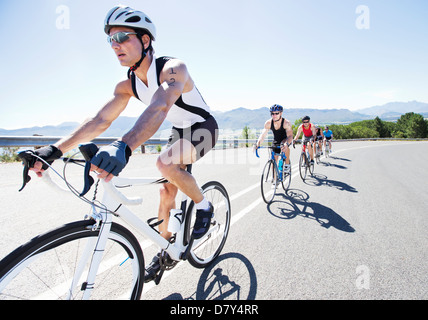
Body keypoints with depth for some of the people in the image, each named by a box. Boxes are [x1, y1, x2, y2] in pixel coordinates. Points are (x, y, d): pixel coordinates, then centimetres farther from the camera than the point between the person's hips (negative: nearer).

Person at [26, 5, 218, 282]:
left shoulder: (173, 68, -28)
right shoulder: (128, 86, -6)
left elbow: (159, 108, -47)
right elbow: (100, 120, -11)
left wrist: (123, 147, -63)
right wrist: (56, 150, -22)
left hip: (204, 128, -6)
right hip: (180, 130, 7)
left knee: (166, 162, -34)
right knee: (167, 192, 5)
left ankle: (204, 207, -7)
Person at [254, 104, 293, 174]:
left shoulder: (286, 123, -29)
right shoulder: (268, 123, -20)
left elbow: (290, 136, -39)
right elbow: (263, 134, -22)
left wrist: (286, 144, -61)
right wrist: (257, 144, -41)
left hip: (286, 140, -3)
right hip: (276, 141, 4)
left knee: (284, 145, -39)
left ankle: (287, 164, -17)